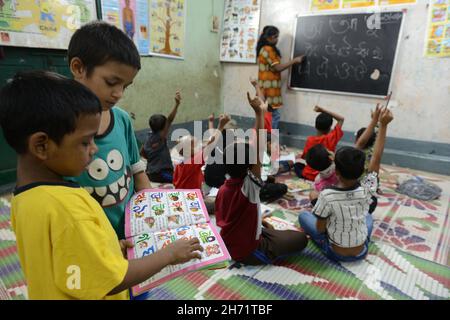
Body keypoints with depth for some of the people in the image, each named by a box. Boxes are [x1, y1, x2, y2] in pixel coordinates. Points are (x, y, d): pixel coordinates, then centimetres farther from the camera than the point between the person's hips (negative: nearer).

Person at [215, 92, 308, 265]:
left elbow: (222, 220, 4)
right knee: (301, 238, 4)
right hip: (248, 252, -7)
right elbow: (258, 151, -38)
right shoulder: (248, 186, -29)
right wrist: (259, 114, -40)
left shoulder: (222, 190, -7)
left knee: (268, 230, 33)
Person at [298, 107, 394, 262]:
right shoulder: (367, 190, -21)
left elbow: (320, 229, -17)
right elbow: (376, 158, -10)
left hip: (335, 253, -3)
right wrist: (383, 125, -7)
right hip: (361, 252, 4)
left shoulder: (327, 196, -30)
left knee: (303, 215, 11)